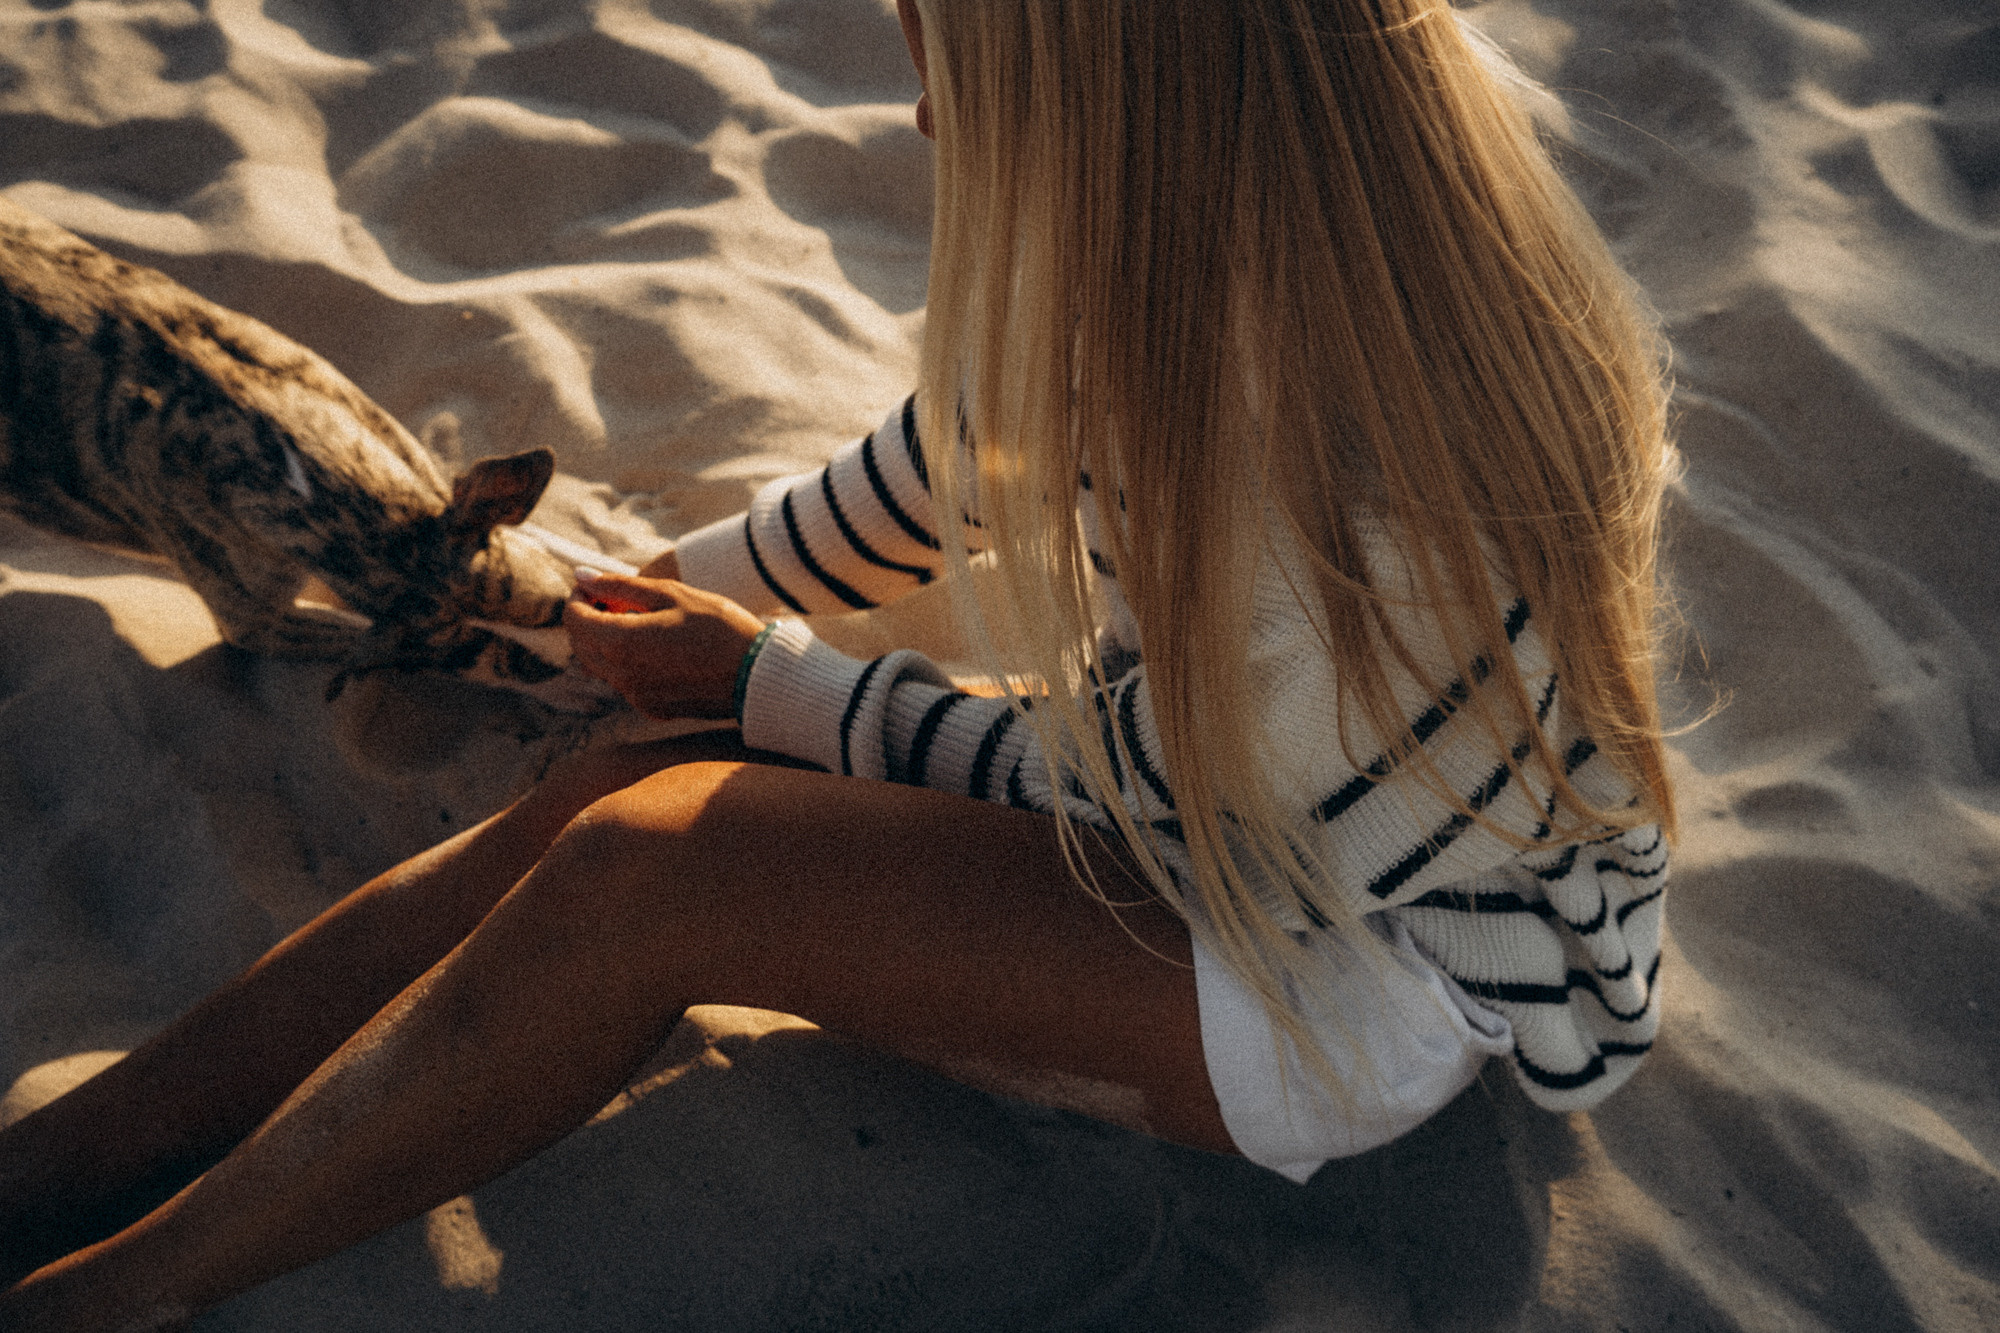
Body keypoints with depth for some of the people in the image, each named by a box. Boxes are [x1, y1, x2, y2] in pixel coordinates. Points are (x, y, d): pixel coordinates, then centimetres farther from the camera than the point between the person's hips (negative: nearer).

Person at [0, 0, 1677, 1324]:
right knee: (613, 799, -12)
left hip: (1384, 970, -7)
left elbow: (1116, 788, -19)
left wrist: (764, 678, -7)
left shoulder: (1374, 533, -36)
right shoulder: (1204, 254, -13)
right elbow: (936, 471, 3)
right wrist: (648, 589, 14)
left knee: (645, 867, -22)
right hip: (1218, 778, 7)